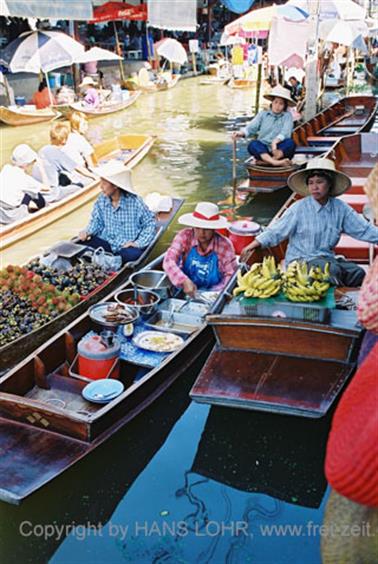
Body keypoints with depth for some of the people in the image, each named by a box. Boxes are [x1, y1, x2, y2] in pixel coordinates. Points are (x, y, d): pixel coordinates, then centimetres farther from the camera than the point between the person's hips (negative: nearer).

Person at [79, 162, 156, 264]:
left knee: (133, 254, -39)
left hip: (128, 247, -3)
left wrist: (138, 243, -15)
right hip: (107, 243, 4)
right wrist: (87, 232, -10)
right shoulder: (101, 200, -1)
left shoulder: (135, 202, -12)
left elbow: (151, 223, -5)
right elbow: (96, 221, 11)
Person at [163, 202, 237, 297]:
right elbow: (168, 261, -20)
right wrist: (184, 281, -37)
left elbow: (231, 276, -5)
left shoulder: (225, 246, -10)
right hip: (184, 292, -1)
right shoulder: (185, 236, -9)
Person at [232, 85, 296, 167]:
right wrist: (241, 133, -23)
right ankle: (275, 162, -47)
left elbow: (285, 132, -10)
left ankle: (264, 162, -39)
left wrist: (275, 142, -31)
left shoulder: (287, 115, 7)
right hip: (262, 151, 1)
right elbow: (252, 127, 0)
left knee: (290, 143, -31)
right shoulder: (263, 114, 14)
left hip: (280, 151, -1)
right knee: (252, 144, -30)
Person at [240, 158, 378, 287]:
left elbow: (364, 229, 4)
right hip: (300, 260, -5)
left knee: (357, 273, -15)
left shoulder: (340, 208, 3)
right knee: (333, 270, -30)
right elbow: (276, 231, -8)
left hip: (327, 258, 5)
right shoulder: (299, 208, -7)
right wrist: (253, 245, -18)